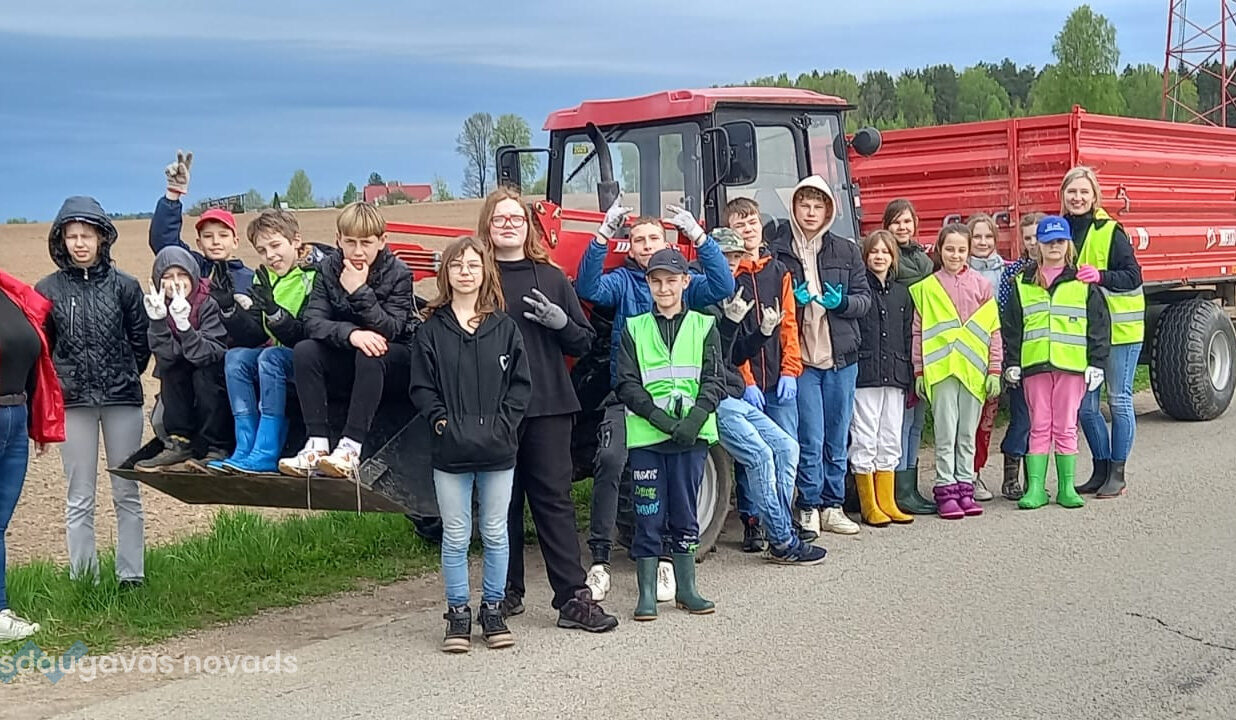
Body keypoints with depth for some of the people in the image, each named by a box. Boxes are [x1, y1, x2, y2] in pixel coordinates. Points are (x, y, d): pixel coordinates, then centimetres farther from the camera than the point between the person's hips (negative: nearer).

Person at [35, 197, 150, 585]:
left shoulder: (124, 285, -1)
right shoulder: (48, 289, 1)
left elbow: (140, 340, 6)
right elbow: (39, 348, 6)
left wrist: (125, 377, 5)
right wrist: (58, 383, 1)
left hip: (122, 400, 0)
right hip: (72, 403, 0)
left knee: (127, 493, 7)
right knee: (80, 499, 3)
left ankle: (131, 577, 14)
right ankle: (84, 580, 8)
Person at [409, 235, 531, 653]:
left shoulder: (504, 327, 4)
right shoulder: (432, 329, 3)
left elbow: (521, 383, 3)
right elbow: (421, 386, 2)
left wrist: (504, 422, -7)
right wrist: (440, 420, -10)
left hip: (498, 450, 1)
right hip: (450, 451, -1)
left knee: (495, 534, 9)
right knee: (455, 537, 4)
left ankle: (493, 610, 21)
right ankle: (458, 614, 16)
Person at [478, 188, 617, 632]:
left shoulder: (552, 277, 10)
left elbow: (583, 343, 11)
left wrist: (561, 322, -8)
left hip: (548, 406, 1)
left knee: (554, 498, -1)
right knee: (502, 502, 7)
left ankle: (573, 597, -1)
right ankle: (508, 593, 19)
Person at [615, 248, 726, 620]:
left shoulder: (704, 327, 8)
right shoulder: (634, 329, 7)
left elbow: (714, 381, 1)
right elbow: (627, 384, 0)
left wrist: (694, 420, -14)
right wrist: (659, 417, -13)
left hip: (692, 435, 1)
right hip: (646, 436, -1)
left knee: (685, 513, 8)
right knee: (648, 516, 1)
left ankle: (685, 589, 19)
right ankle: (647, 593, 8)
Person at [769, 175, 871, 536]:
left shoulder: (846, 250, 8)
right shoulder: (778, 252, 1)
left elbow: (865, 297, 9)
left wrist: (841, 302, -11)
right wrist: (791, 301, -15)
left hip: (841, 357, 3)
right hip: (800, 357, -3)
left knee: (837, 438, 9)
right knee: (810, 439, -4)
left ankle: (832, 507, 19)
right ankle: (809, 507, 8)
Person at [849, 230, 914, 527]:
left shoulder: (902, 293, 14)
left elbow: (908, 338, 16)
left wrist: (909, 379, 11)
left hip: (894, 377, 5)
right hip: (864, 376, -5)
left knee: (890, 441, 9)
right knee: (864, 440, -2)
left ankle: (887, 502, 16)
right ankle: (869, 506, 4)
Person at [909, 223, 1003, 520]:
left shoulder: (981, 285, 8)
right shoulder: (927, 287, 4)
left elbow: (993, 330, 8)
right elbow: (918, 331, 5)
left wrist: (994, 370, 3)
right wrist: (919, 371, 0)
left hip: (974, 370, 2)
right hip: (941, 369, -2)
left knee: (968, 435, 8)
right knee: (946, 435, -2)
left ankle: (965, 488, 15)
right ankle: (946, 490, 2)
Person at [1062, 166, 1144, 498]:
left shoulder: (1111, 231, -9)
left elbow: (1133, 278, -12)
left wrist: (1100, 276, -26)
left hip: (1118, 327, -5)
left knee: (1119, 401, 3)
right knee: (1085, 405, 8)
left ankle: (1117, 474, 11)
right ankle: (1101, 469, 21)